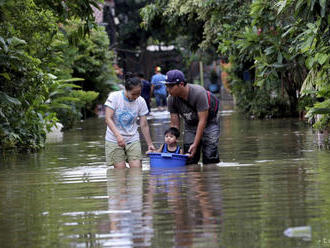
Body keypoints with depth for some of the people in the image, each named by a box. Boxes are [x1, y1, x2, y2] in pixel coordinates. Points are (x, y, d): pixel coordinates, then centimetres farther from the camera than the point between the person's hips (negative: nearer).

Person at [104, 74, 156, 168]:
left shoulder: (141, 102, -2)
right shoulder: (114, 97, -11)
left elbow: (144, 125, 4)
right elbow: (108, 119, -17)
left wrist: (150, 144, 1)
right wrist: (118, 135, -31)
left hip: (133, 140, 3)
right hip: (114, 140, -3)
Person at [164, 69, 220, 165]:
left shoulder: (198, 93, -33)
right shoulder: (172, 100, -17)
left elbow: (202, 121, -31)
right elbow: (175, 124, -10)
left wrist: (195, 144, -33)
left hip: (209, 122, -4)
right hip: (190, 124, 5)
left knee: (210, 157, -16)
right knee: (189, 160, -6)